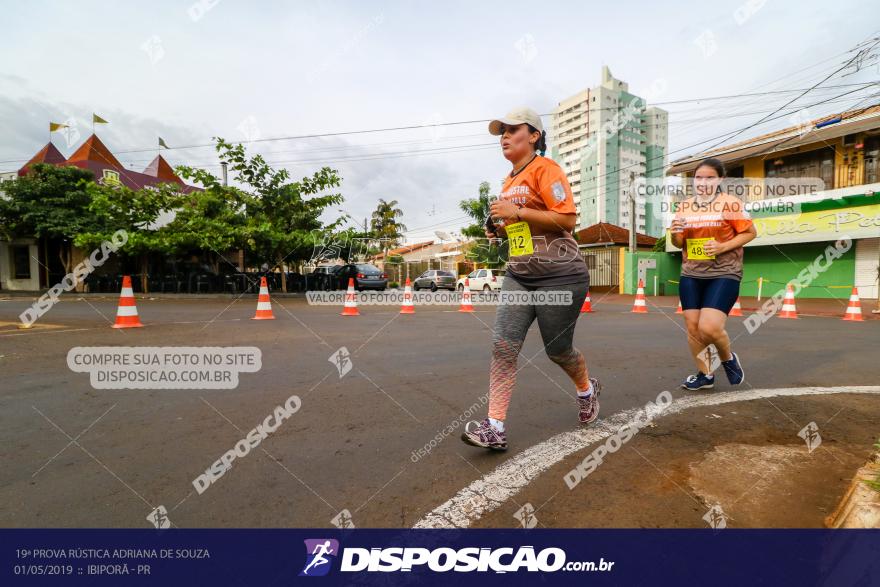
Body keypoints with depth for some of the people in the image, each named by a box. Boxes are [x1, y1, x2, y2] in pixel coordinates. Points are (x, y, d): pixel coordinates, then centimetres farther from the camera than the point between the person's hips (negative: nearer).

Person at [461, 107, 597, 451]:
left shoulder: (545, 169, -6)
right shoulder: (509, 181, 18)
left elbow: (567, 219, -16)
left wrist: (517, 211, -17)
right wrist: (501, 229, 9)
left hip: (559, 275, -6)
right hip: (519, 276, 7)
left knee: (557, 350, 7)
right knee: (502, 346, -9)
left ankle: (587, 389, 41)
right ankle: (495, 427, -5)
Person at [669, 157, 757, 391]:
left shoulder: (730, 203, -5)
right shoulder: (685, 207, 8)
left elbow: (750, 232, -2)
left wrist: (723, 247, -17)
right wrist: (674, 234, -9)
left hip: (723, 275, -5)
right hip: (691, 275, 5)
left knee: (709, 327, -16)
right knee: (692, 327, 5)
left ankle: (728, 358, 18)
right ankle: (705, 375, 23)